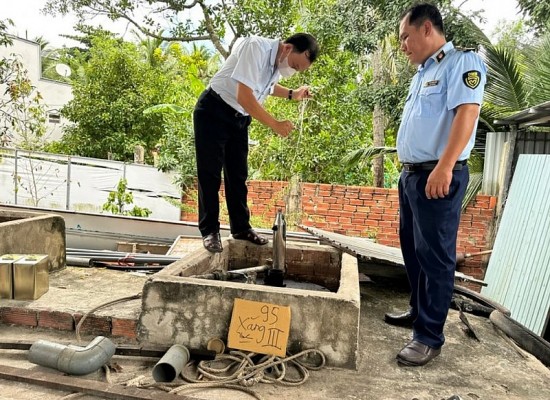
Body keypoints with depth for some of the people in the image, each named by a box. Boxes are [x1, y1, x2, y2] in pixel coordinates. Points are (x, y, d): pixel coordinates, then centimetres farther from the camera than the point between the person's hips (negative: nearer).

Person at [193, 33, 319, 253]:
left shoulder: (278, 63, 1)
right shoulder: (257, 47, -25)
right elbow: (244, 96, -31)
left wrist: (292, 94, 9)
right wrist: (275, 124, -28)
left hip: (240, 118, 8)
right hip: (213, 112, -8)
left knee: (238, 175, 10)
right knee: (210, 173, -4)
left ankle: (241, 227, 20)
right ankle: (209, 230, 5)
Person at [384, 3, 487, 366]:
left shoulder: (461, 62, -7)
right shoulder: (423, 73, 21)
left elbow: (467, 113, -20)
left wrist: (444, 167, -29)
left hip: (438, 176, -10)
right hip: (412, 174, 10)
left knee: (435, 255, -5)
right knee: (413, 248, 16)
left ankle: (430, 337, 4)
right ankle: (419, 311, 31)